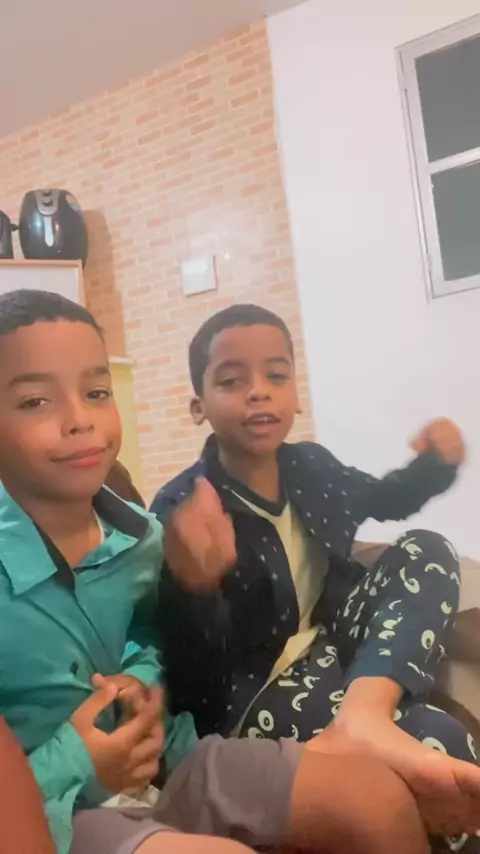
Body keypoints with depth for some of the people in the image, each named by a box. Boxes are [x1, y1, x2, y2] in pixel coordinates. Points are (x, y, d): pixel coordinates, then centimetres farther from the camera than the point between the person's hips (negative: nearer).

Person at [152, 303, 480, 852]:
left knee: (427, 552, -11)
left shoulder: (312, 466, -2)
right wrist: (192, 585, -45)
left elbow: (383, 501, 20)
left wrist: (434, 465, -2)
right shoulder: (179, 510, -20)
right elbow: (189, 669, -21)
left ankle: (362, 715, -27)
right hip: (250, 689, -8)